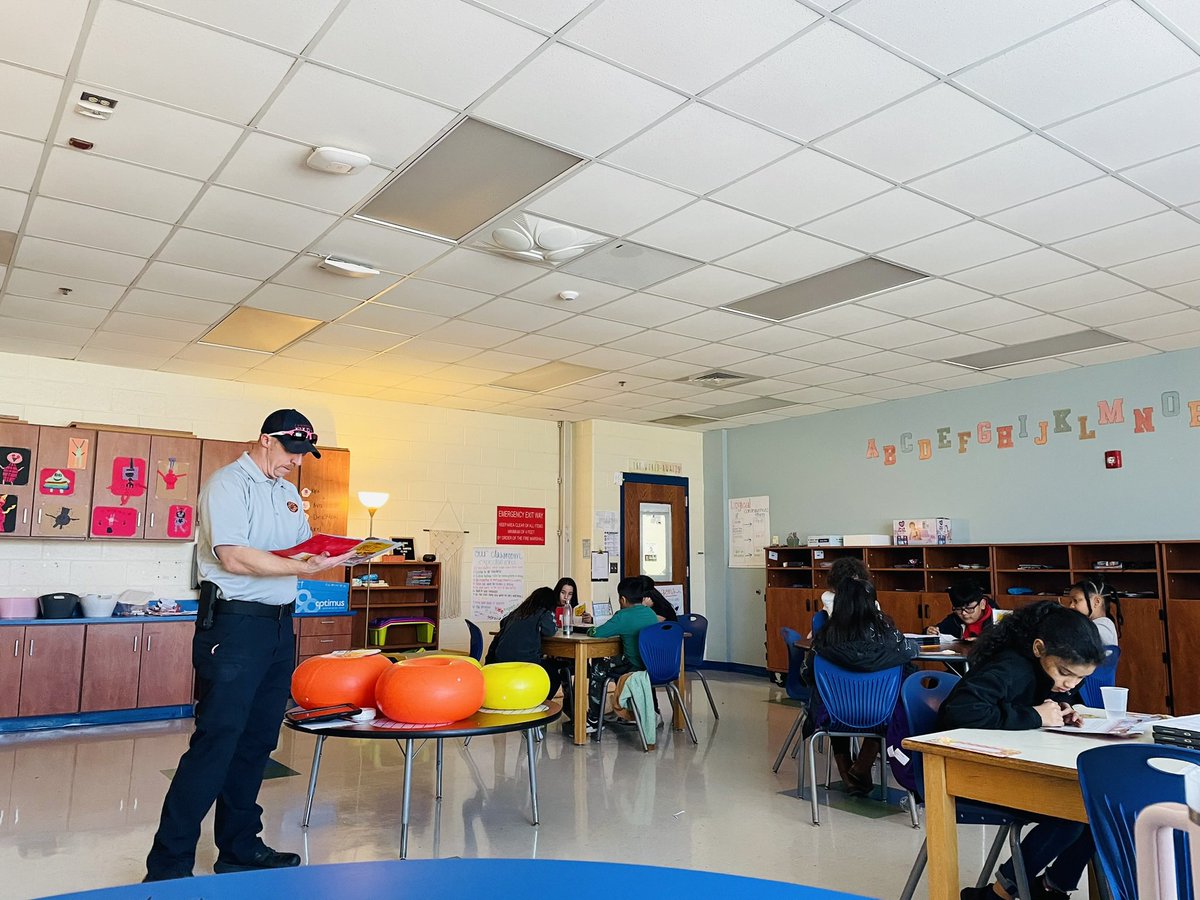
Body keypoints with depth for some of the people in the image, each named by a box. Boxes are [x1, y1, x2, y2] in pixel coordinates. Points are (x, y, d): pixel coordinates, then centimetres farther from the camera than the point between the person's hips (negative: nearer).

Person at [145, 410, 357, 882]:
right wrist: (305, 567, -22)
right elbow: (235, 557, -20)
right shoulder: (229, 483, -9)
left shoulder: (288, 492, 17)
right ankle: (167, 867, 3)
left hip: (279, 626, 8)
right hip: (234, 625, -8)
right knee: (215, 742, -7)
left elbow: (303, 547, 16)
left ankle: (240, 848, 25)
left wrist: (333, 554, -4)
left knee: (257, 742, 13)